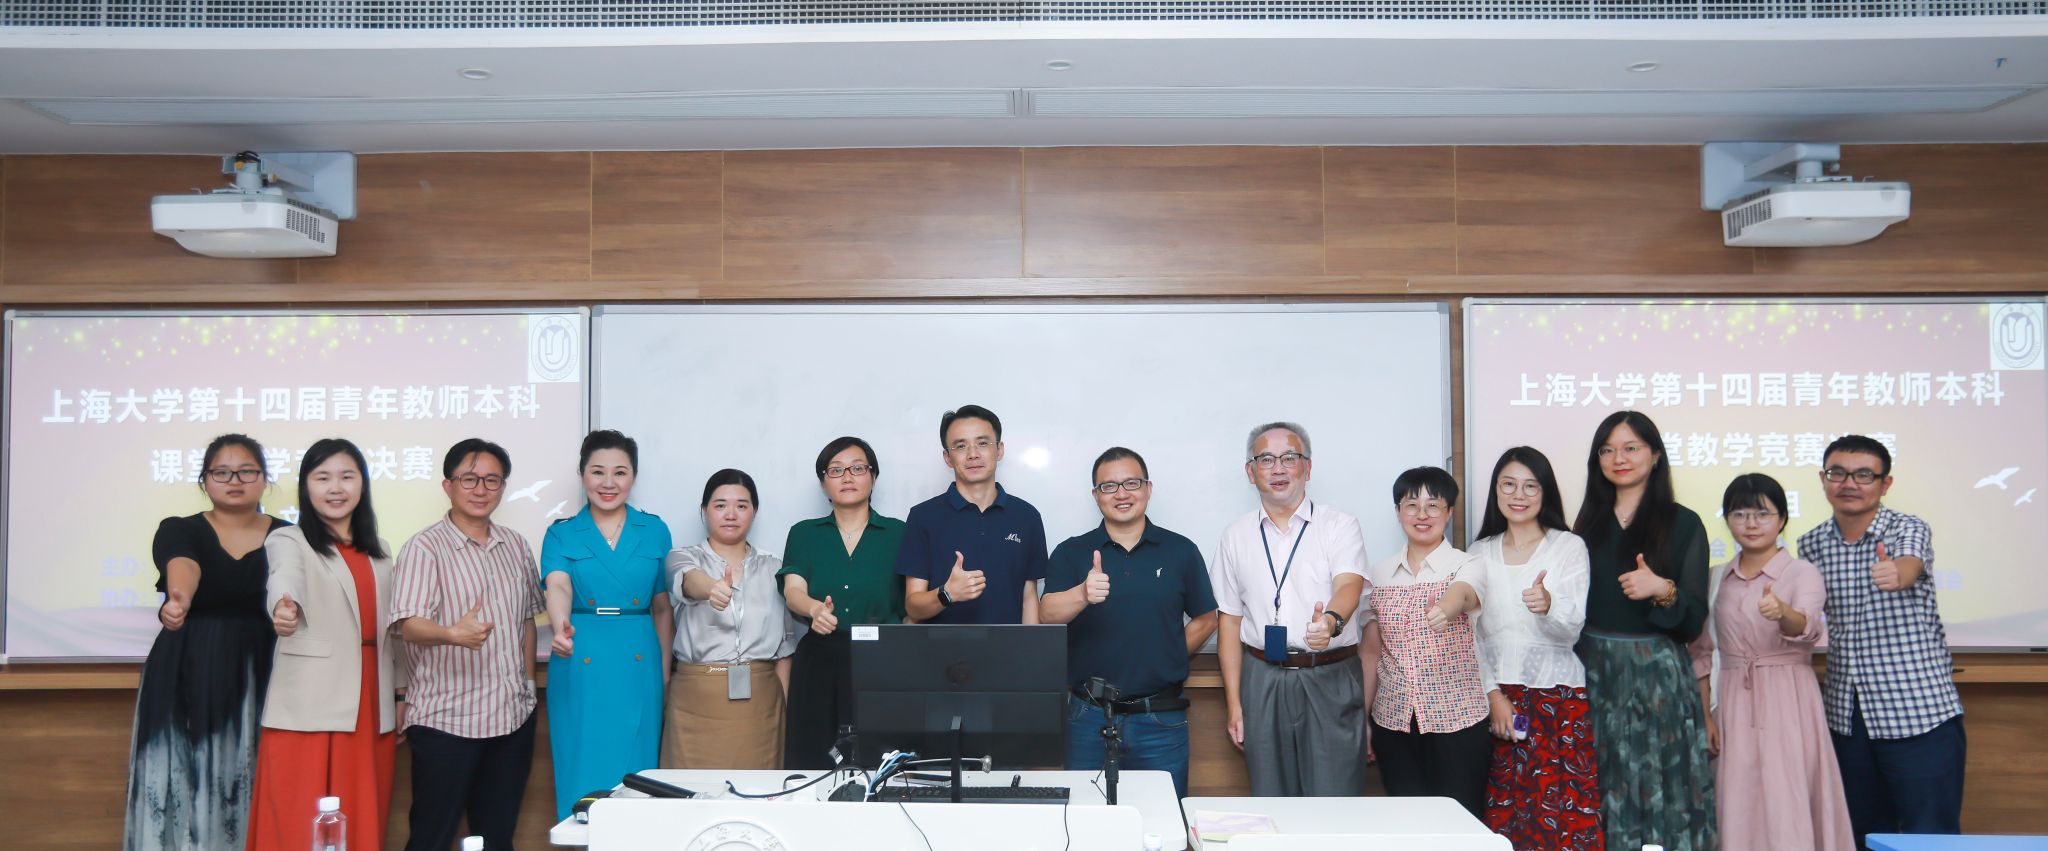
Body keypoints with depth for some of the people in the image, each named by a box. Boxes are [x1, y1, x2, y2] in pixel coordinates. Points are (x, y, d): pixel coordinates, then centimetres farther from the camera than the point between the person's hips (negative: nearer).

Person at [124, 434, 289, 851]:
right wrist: (179, 599, -43)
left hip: (261, 682, 1)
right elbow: (183, 567, -22)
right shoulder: (178, 531, 1)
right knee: (183, 786, -1)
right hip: (187, 682, 0)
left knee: (252, 793, 1)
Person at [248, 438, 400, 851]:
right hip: (309, 708, -5)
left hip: (370, 707, 5)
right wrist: (284, 609, -46)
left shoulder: (379, 550, 16)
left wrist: (400, 694, 15)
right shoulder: (288, 541, -1)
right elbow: (285, 580, -24)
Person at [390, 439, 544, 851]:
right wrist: (453, 635, -39)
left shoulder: (516, 546, 10)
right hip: (446, 720, -5)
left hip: (513, 716, 5)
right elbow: (410, 624, -20)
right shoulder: (424, 548, -8)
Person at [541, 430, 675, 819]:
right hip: (582, 667, -1)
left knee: (636, 778, 5)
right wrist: (561, 627, -37)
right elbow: (558, 586, -15)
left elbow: (662, 607, 11)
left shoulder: (655, 531, 8)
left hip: (638, 666, 1)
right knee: (582, 777, 2)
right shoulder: (561, 534, 4)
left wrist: (666, 672, 6)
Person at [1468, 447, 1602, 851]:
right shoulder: (1481, 552, 9)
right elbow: (1472, 633, 9)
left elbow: (1572, 630, -8)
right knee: (1503, 813, 2)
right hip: (1497, 697, 2)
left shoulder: (1569, 547, 0)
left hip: (1558, 697, -2)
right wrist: (1493, 695, -1)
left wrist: (1549, 605, -29)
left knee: (1561, 812, -6)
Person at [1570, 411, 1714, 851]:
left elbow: (1693, 622, -5)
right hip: (1594, 674, 3)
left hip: (1657, 677, -3)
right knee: (1604, 795, 6)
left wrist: (1664, 591, -22)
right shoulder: (1589, 521, 10)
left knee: (1659, 793, -1)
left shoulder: (1682, 524, -1)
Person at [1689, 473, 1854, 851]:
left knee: (1787, 809, -7)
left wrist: (1782, 613, -45)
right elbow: (1702, 652, 12)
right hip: (1733, 703, 4)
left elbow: (1806, 628, -23)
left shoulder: (1802, 573, -3)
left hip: (1787, 702, -4)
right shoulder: (1716, 578, 9)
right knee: (1738, 807, 4)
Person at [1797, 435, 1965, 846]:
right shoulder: (1812, 545, 6)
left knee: (1932, 834, -2)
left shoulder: (1908, 529, -8)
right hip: (1846, 715, 5)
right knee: (1865, 835, 13)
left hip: (1919, 709, -4)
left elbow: (1909, 567, -32)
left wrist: (1895, 574, -53)